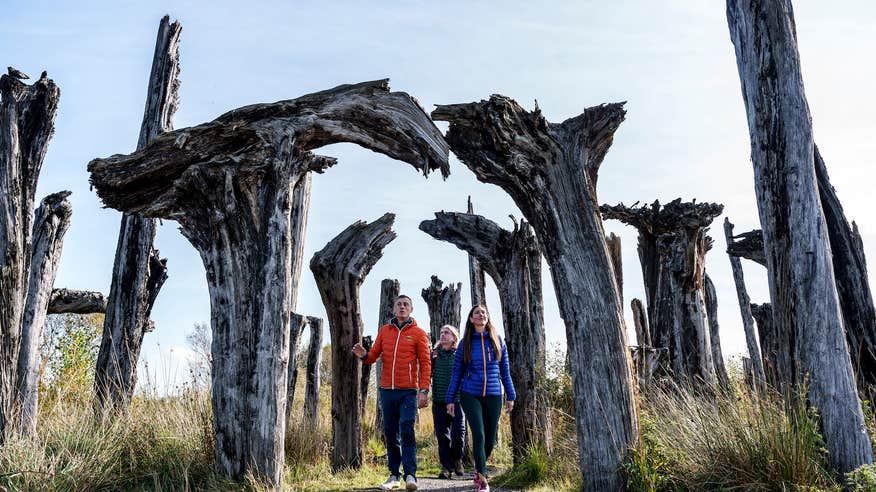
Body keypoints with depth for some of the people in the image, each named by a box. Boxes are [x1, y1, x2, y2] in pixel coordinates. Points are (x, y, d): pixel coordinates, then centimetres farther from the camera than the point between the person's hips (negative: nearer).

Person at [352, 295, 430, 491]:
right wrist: (364, 355, -14)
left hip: (408, 391, -4)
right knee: (390, 434, 8)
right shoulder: (384, 331, 12)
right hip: (387, 390, 4)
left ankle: (410, 475, -10)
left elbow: (425, 363, -3)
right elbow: (374, 355, 9)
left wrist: (424, 390, -12)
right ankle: (394, 475, 16)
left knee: (407, 431, -12)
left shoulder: (418, 333, 2)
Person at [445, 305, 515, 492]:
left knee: (490, 439, 7)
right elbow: (457, 373, 6)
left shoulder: (497, 341, 6)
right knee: (479, 435, -14)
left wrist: (510, 396, 7)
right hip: (470, 395, -2)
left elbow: (505, 371, 10)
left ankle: (478, 468, 35)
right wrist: (450, 399, 3)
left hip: (493, 396, 2)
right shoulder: (465, 343, 4)